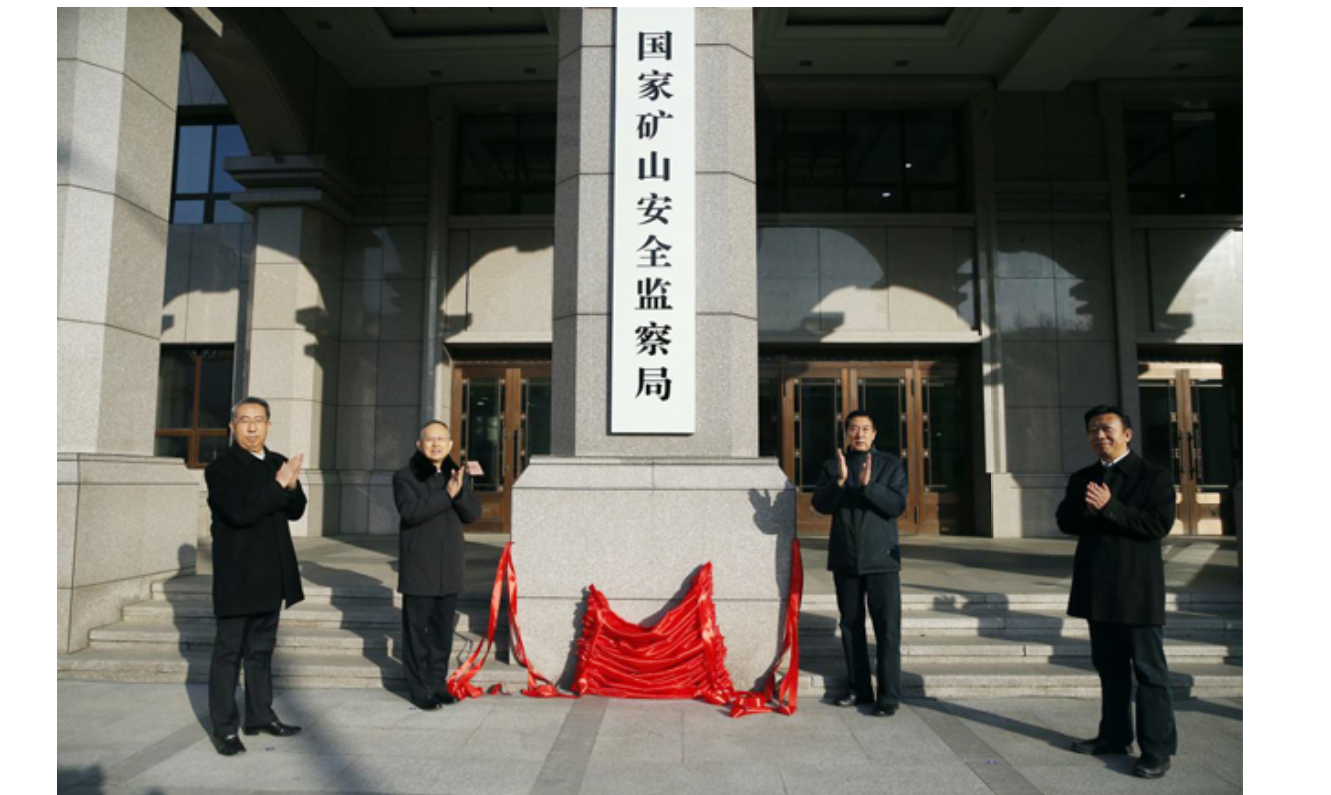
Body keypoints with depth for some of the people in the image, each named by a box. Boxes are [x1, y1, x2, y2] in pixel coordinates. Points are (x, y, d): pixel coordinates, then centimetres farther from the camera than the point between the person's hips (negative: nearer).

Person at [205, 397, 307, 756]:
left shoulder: (278, 464, 10)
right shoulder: (221, 468, -9)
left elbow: (295, 511, 7)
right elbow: (238, 512, -23)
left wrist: (292, 487, -12)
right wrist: (277, 487, -20)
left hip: (271, 574, 6)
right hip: (237, 575, -6)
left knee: (261, 649, 16)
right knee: (229, 651, 3)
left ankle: (260, 716, 26)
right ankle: (224, 727, 13)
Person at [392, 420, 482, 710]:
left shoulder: (458, 475, 10)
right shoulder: (404, 476, -3)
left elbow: (473, 513, 1)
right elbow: (410, 511, -19)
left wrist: (460, 491, -17)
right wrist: (446, 495, -21)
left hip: (450, 568, 4)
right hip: (418, 567, -4)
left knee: (443, 629, 11)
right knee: (418, 629, 2)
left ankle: (438, 682, 23)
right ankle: (421, 689, 12)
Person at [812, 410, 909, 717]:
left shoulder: (891, 464, 4)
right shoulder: (833, 466, 9)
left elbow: (898, 505, -8)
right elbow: (820, 504, -2)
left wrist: (869, 485, -22)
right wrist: (839, 481, -18)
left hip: (881, 558, -3)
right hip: (845, 559, 3)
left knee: (887, 628, -6)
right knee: (851, 625, 10)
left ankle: (889, 695, 1)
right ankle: (859, 688, 22)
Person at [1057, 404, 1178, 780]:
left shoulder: (1152, 476, -4)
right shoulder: (1082, 478, 12)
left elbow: (1159, 524, -15)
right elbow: (1066, 521, 5)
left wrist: (1109, 508, -20)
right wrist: (1087, 509, -15)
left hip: (1136, 589, -6)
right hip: (1098, 589, 6)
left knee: (1149, 671, 0)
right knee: (1109, 668, 16)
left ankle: (1157, 749, 8)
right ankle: (1114, 735, 27)